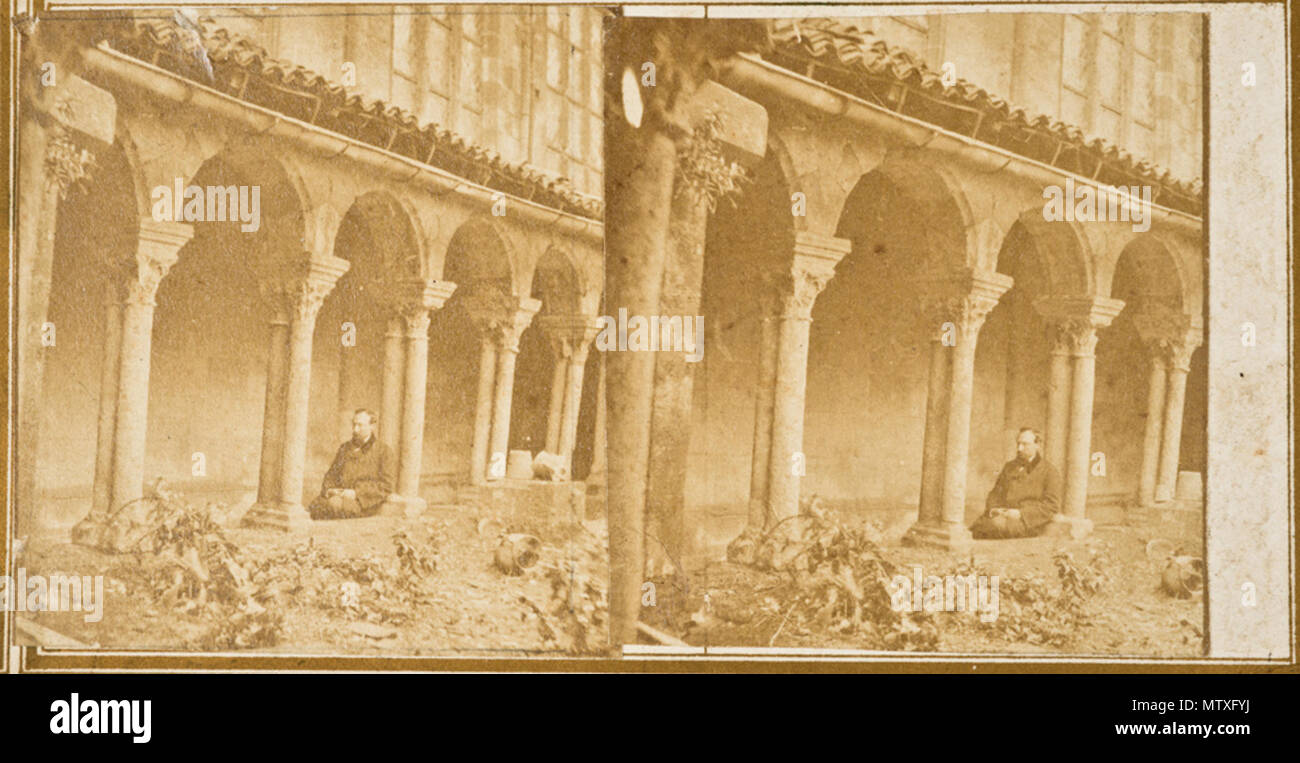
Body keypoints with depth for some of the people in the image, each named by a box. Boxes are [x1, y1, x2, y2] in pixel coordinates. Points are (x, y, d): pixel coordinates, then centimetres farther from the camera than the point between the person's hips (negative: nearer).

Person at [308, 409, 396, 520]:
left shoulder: (384, 452, 7)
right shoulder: (344, 448, 23)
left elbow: (385, 486, -2)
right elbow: (331, 475, 23)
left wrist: (356, 493, -13)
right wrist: (328, 490, -2)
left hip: (365, 503, -5)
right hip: (339, 494, 5)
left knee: (334, 503, -36)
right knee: (315, 505, -29)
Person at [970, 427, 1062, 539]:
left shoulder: (1049, 471, 7)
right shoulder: (1010, 466, 24)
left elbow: (1051, 506, -2)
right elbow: (995, 493, 24)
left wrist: (1021, 513, -14)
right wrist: (992, 509, -1)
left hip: (1028, 522, -5)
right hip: (1003, 514, 5)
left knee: (997, 525, -37)